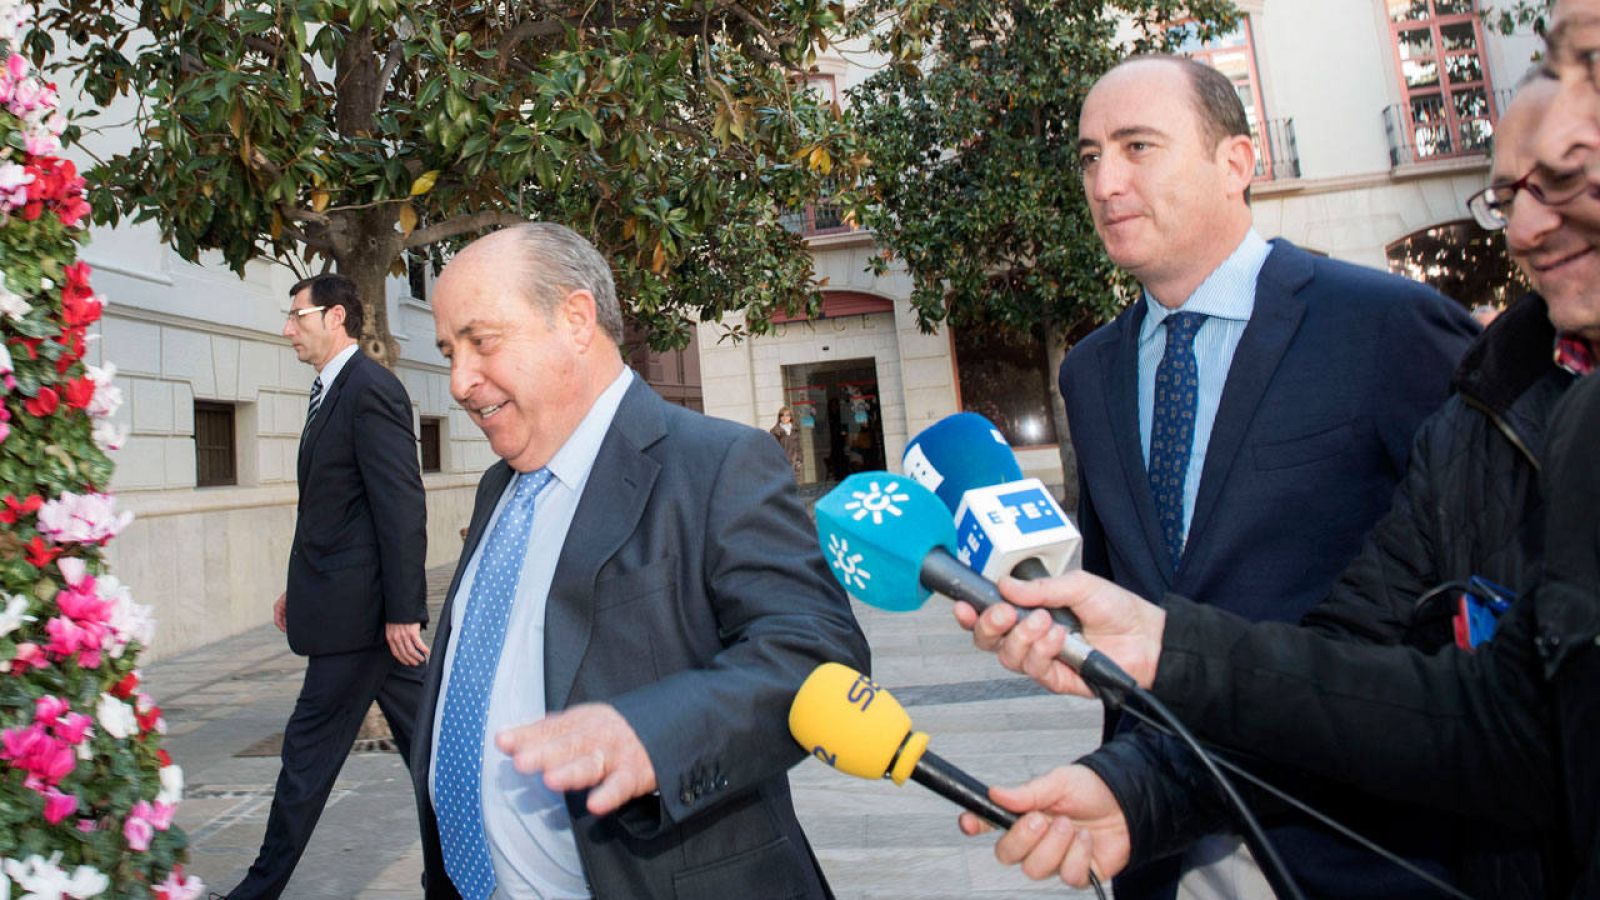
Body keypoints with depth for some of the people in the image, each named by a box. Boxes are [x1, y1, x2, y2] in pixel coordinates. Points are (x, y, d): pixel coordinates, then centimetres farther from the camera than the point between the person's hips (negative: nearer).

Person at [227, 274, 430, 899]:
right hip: (356, 603, 10)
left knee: (309, 748, 3)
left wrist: (402, 611, -21)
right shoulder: (332, 391, 16)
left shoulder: (370, 388, -15)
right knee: (420, 735, 15)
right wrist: (301, 586, 20)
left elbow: (403, 507, -20)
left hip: (357, 608, -10)